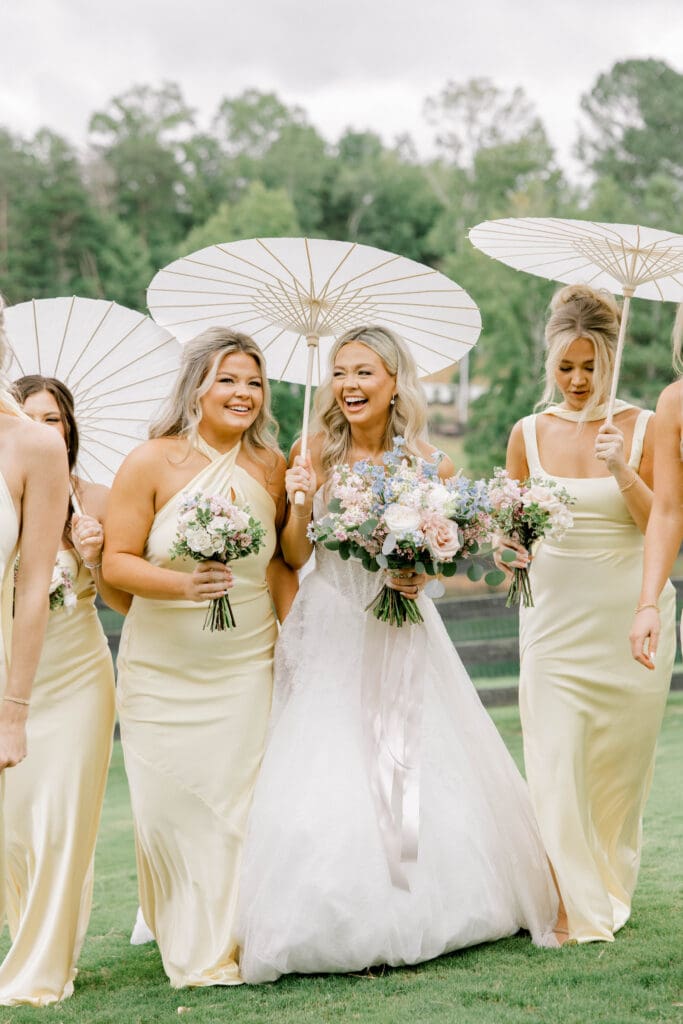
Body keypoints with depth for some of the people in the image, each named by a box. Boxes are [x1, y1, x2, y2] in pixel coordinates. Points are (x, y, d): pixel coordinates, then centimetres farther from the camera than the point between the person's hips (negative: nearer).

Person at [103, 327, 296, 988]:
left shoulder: (270, 469, 3)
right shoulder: (152, 463, -7)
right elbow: (116, 561, -8)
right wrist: (181, 585, -24)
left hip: (246, 666, 2)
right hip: (163, 669, -2)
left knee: (239, 797, 0)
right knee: (172, 804, 1)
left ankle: (233, 943, 17)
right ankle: (189, 948, 19)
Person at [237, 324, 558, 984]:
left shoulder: (427, 463, -2)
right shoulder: (314, 457, -3)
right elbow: (294, 557, -1)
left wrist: (421, 574, -13)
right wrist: (300, 505, -18)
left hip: (401, 634, 1)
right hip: (329, 638, -1)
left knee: (419, 775, 4)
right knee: (324, 786, -5)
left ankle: (420, 914, 21)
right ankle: (334, 926, 6)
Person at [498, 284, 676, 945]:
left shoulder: (641, 429, -2)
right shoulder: (529, 434, 3)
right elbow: (512, 528, 11)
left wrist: (623, 473, -20)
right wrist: (512, 548, -11)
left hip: (629, 620, -1)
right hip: (555, 618, 1)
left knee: (620, 764, 9)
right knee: (556, 766, -8)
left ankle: (610, 887, 31)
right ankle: (576, 912, 1)